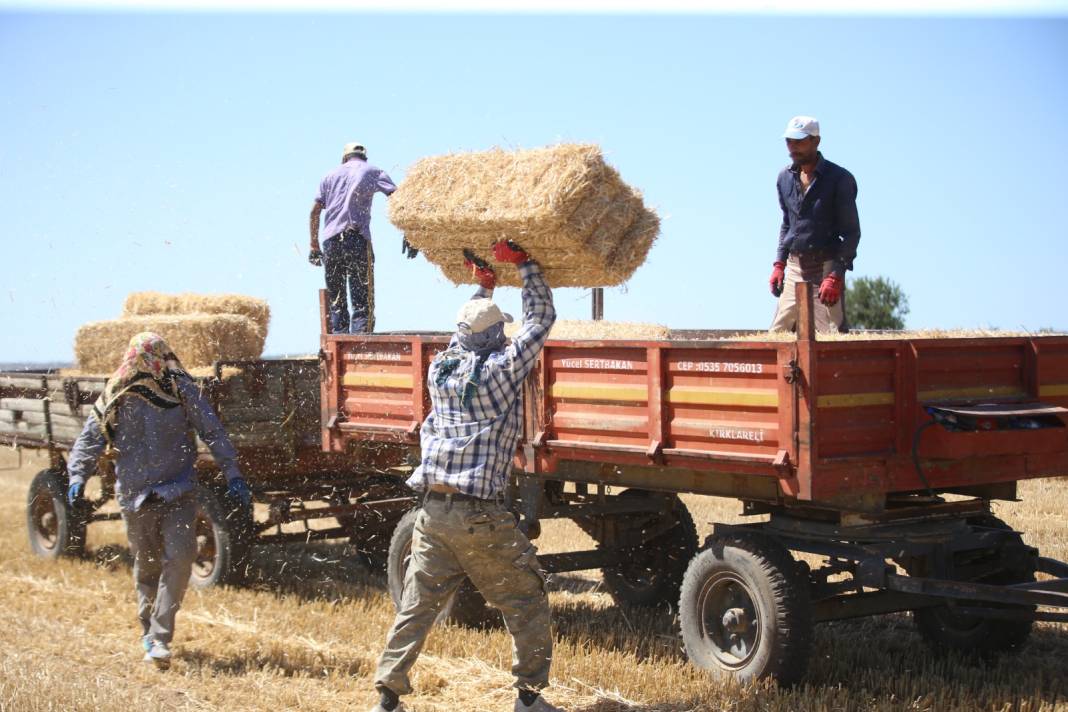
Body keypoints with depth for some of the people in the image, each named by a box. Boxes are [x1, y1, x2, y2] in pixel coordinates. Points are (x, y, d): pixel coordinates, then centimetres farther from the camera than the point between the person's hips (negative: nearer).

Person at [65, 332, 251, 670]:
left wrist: (233, 476, -4)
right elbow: (90, 439, 6)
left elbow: (213, 431, 0)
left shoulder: (182, 390, -3)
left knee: (179, 557, -15)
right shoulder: (116, 398, 0)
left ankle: (159, 638, -12)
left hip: (177, 491, -1)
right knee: (146, 565, 11)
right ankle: (149, 629, 31)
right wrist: (77, 477, -9)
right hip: (135, 495, 1)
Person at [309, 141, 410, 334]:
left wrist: (314, 246, 20)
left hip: (330, 240, 4)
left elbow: (315, 211, 17)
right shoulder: (373, 172, 12)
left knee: (336, 302, 11)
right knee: (362, 303, -5)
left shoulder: (331, 175, 22)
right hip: (357, 238, -4)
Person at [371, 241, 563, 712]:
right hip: (480, 516, -5)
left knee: (416, 607, 10)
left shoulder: (439, 369, 9)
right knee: (526, 601, 9)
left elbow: (463, 336, 31)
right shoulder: (502, 369, -7)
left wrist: (483, 284, 39)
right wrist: (522, 263, 13)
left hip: (432, 511, 5)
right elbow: (540, 319, 5)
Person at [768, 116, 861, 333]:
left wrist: (836, 275, -18)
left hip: (826, 266, -6)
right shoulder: (785, 177, 10)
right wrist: (779, 264, 11)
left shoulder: (840, 179, -9)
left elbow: (852, 232, -8)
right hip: (794, 268, 6)